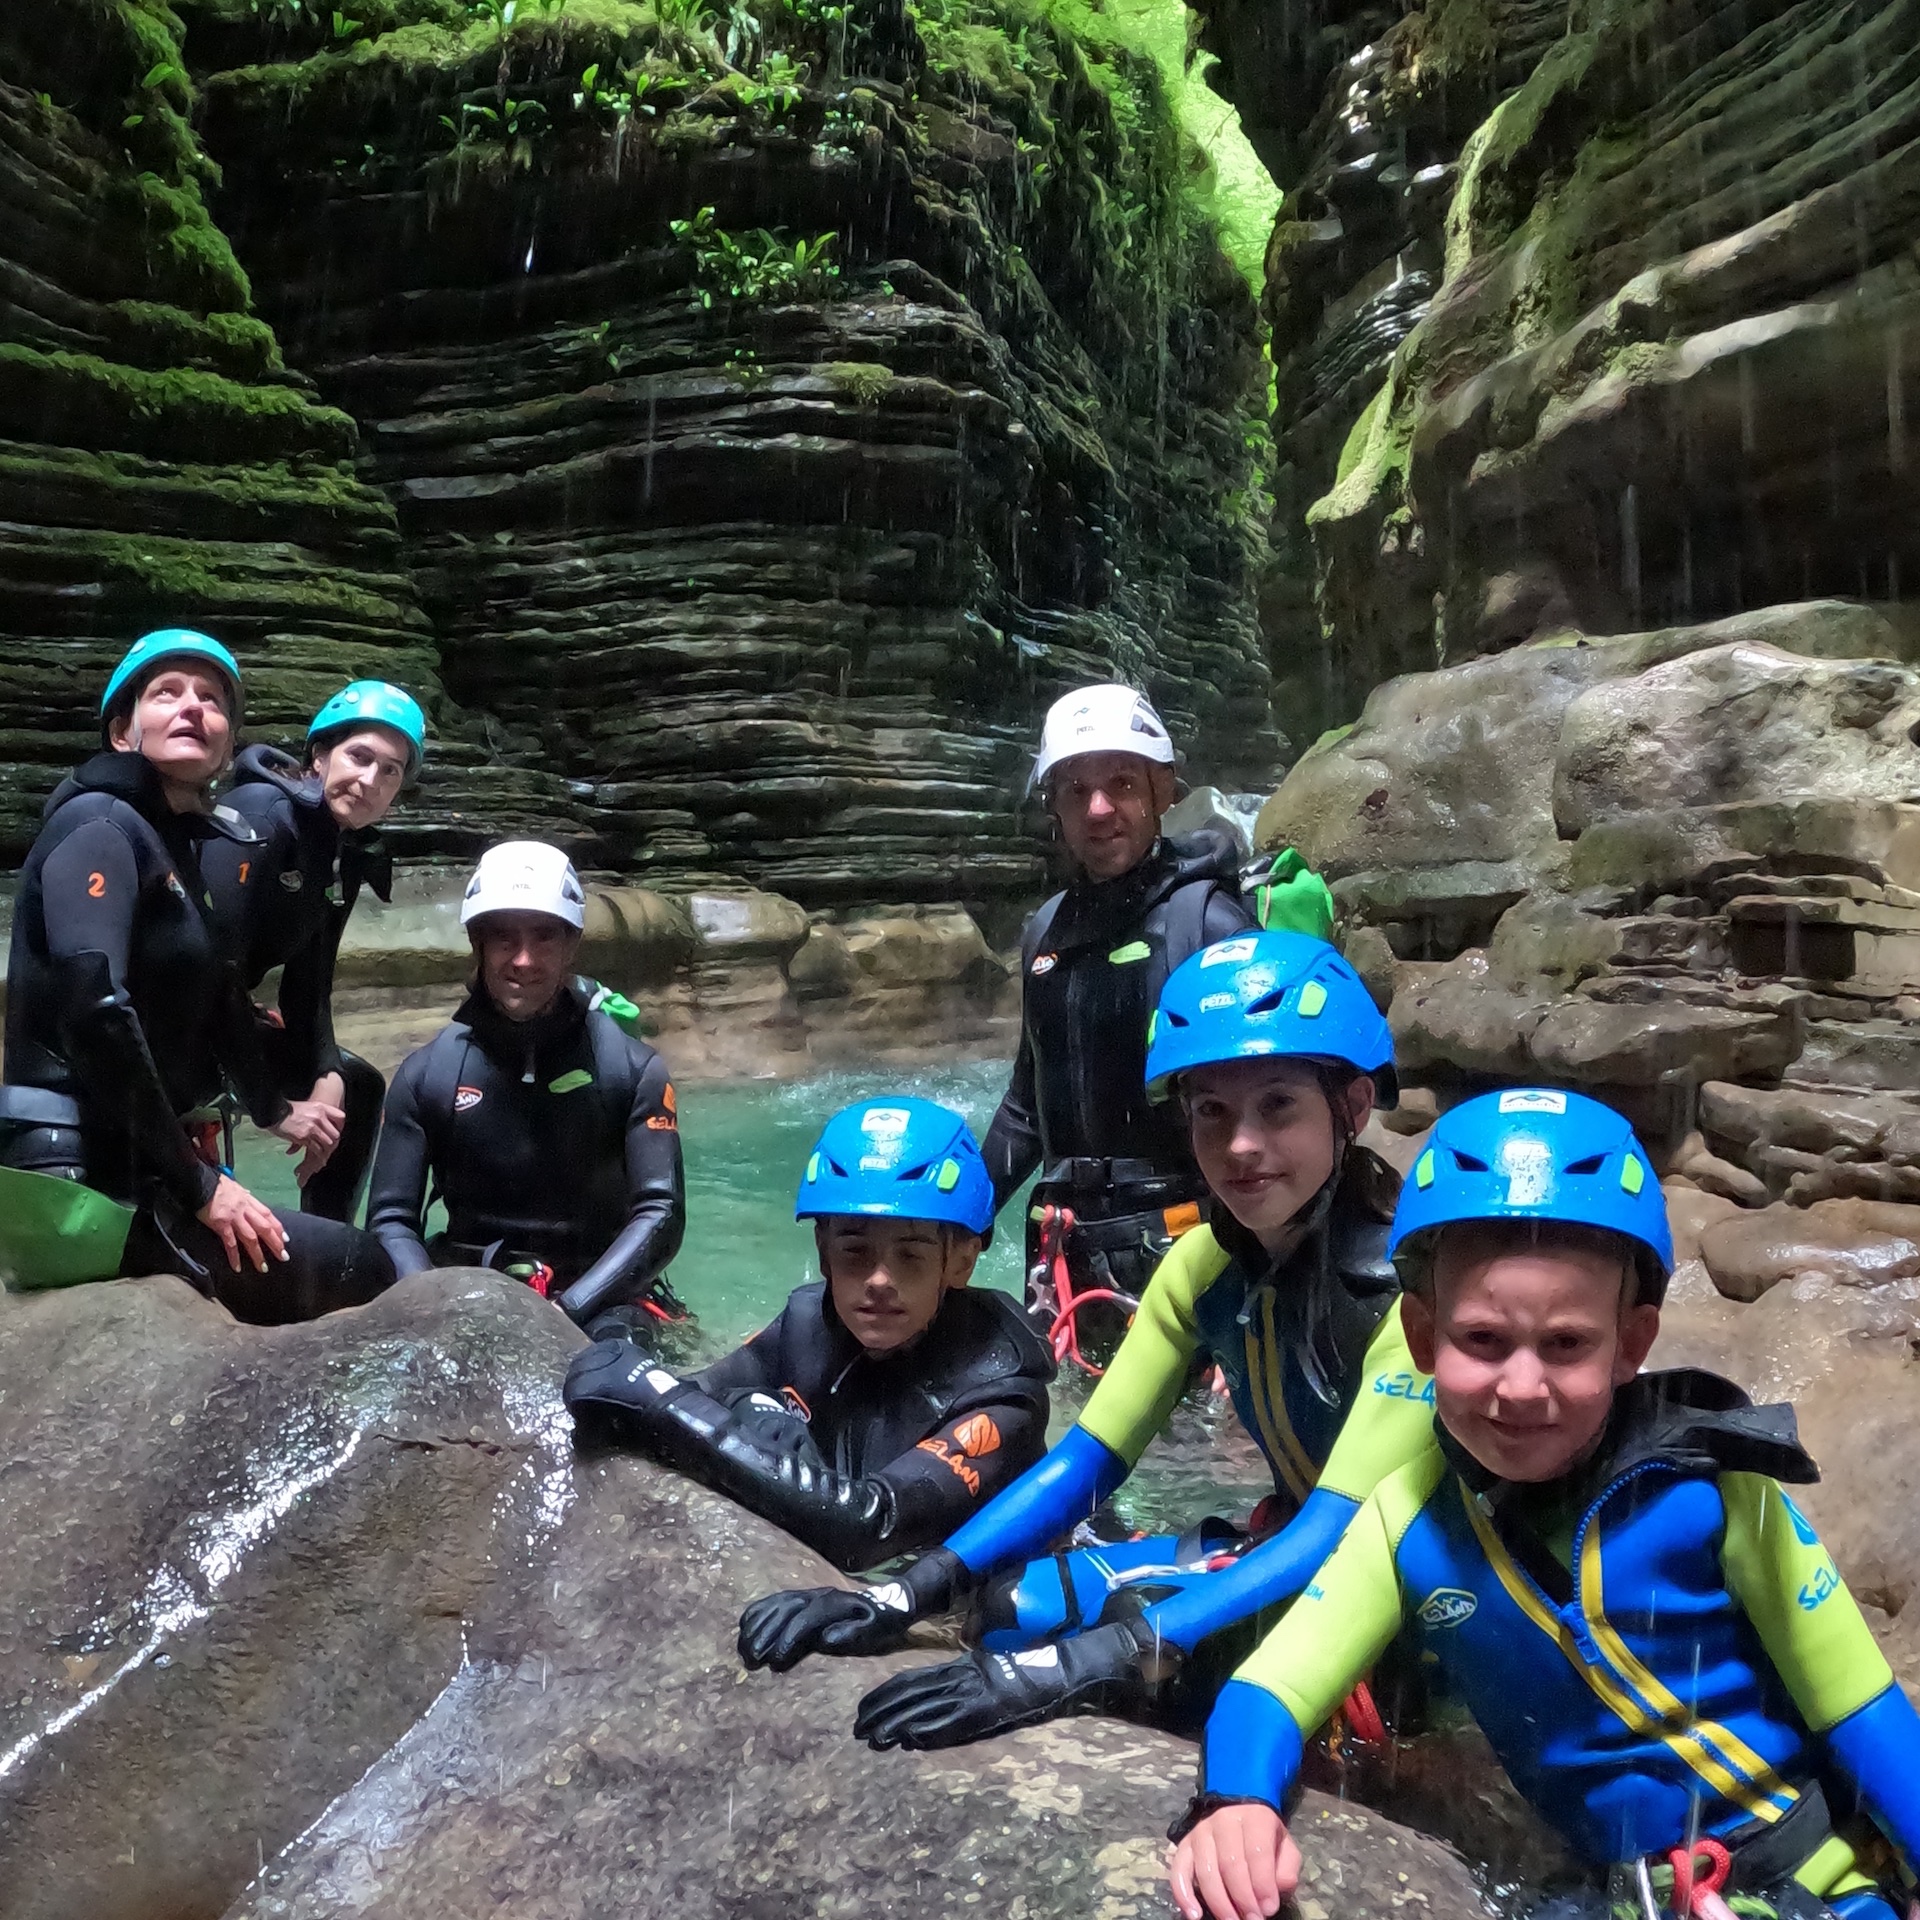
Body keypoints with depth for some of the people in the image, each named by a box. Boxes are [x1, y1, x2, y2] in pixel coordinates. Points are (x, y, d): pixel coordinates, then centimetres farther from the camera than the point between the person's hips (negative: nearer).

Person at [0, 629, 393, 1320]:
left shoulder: (191, 845, 17)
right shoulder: (99, 826, -11)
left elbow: (215, 995, 24)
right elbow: (94, 1012, -23)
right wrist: (196, 1184, -20)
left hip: (143, 1165, 10)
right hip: (85, 1172, -10)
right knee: (358, 1271, -10)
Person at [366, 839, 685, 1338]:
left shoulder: (632, 1068, -1)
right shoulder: (425, 1073, 5)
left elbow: (660, 1214, -8)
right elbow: (391, 1220, 3)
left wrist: (564, 1313, -22)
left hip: (595, 1299, -1)